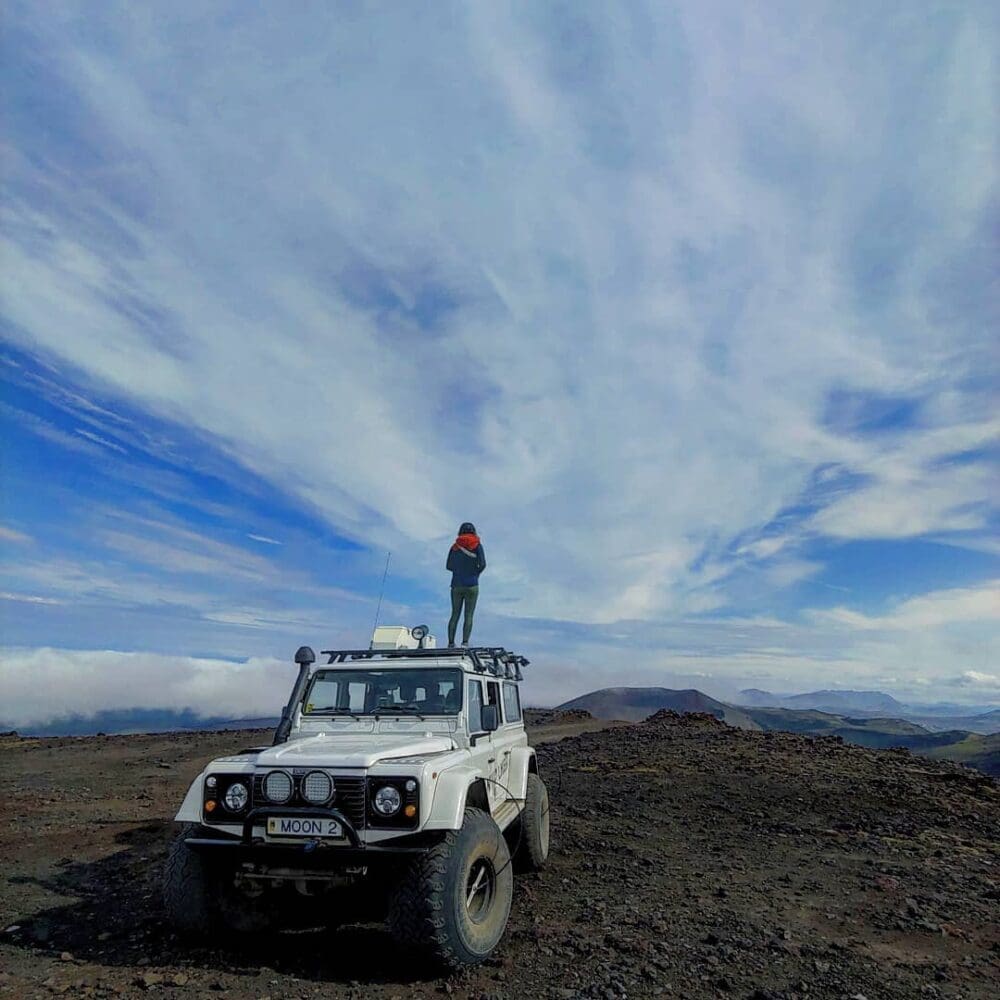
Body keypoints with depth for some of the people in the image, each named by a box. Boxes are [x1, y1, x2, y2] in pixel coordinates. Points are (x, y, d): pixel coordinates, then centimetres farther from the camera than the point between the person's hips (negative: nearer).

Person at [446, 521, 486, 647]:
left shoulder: (455, 546, 7)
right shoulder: (477, 545, 0)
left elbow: (448, 566, 9)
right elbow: (482, 564, -9)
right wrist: (475, 574, 8)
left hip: (456, 586, 2)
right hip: (472, 586, -2)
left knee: (455, 615, 10)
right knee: (469, 616, 0)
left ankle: (451, 643, 5)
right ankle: (465, 642, -11)